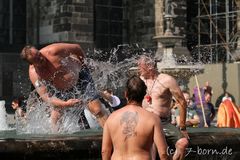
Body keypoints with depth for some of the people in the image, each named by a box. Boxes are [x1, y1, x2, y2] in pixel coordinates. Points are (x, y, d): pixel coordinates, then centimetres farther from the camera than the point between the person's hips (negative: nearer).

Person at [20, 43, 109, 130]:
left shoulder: (53, 51, -29)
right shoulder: (34, 74, -22)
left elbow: (77, 48, -14)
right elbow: (46, 97, -23)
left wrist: (83, 64, 2)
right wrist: (65, 104, -37)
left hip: (79, 77, -3)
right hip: (61, 91, 3)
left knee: (97, 110, -13)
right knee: (55, 118, -1)